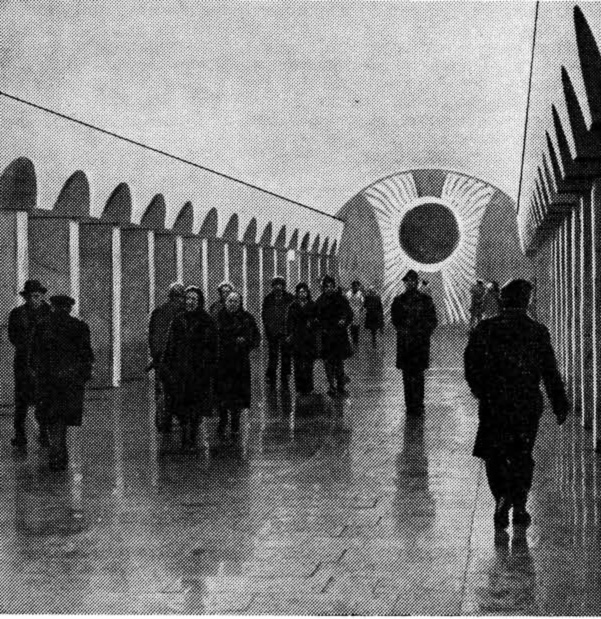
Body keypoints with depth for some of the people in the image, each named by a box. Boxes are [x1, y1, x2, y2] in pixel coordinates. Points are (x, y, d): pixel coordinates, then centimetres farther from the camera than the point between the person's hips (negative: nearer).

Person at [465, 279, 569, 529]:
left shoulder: (485, 329, -4)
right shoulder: (538, 331, -3)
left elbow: (471, 366, -1)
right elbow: (550, 373, -2)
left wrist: (481, 392, 14)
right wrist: (560, 406, 4)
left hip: (494, 404, -1)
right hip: (528, 404, 1)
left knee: (495, 454, 9)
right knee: (522, 455, 13)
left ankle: (502, 495, -12)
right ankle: (519, 507, 14)